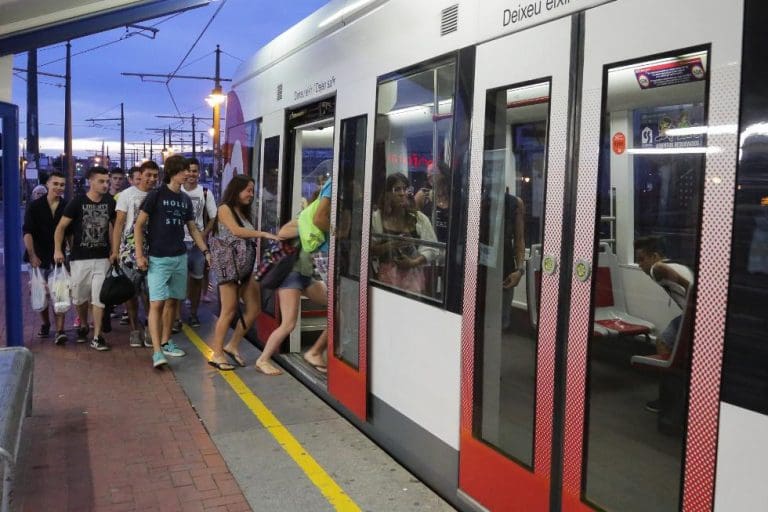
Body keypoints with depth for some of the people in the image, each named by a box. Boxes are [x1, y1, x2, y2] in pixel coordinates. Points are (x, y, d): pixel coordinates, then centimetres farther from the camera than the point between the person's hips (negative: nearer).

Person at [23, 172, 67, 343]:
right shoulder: (35, 206, -1)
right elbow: (27, 232, -6)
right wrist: (32, 255, -14)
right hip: (38, 257, 1)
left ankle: (60, 331, -11)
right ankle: (45, 324, 33)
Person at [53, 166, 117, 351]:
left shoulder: (110, 202, 1)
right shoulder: (78, 202, -7)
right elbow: (61, 227, -4)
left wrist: (115, 250, 4)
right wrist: (58, 250, -15)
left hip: (102, 258, 1)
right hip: (80, 258, -1)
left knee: (99, 297, -3)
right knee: (80, 296, 11)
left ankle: (96, 337, 2)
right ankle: (83, 326, 36)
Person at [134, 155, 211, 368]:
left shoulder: (185, 199, 11)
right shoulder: (156, 195, -6)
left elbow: (193, 229, 18)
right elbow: (139, 225, -5)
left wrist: (205, 251, 9)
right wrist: (140, 254, -11)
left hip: (180, 257, 6)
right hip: (158, 258, -6)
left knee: (172, 301, 12)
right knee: (157, 303, -11)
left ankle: (165, 342, 25)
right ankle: (157, 351, -13)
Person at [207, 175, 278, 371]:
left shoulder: (243, 212, 19)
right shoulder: (225, 209, -3)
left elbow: (248, 239, 11)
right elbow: (236, 231, -19)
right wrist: (264, 234, -24)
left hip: (246, 266, 8)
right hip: (229, 265, -8)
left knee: (254, 308, 4)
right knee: (229, 311, -4)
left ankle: (232, 346, 18)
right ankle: (217, 354, 6)